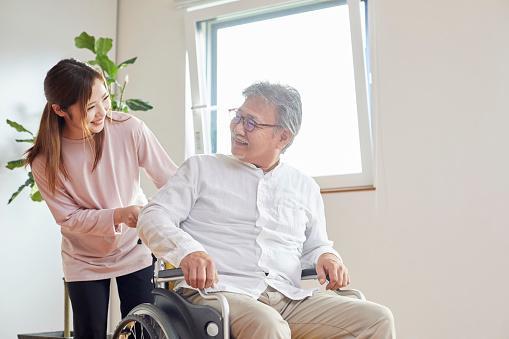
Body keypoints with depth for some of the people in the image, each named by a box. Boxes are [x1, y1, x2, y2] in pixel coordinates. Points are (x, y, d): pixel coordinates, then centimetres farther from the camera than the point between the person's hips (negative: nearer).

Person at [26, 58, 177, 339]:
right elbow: (69, 218, -15)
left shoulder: (129, 129, -21)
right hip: (84, 261, 0)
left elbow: (173, 180, -16)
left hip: (134, 251, 0)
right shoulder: (45, 160, -19)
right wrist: (119, 215, -30)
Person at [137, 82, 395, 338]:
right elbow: (153, 217, 4)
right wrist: (187, 251, -18)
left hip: (289, 299, 4)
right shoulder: (200, 168, 13)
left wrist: (326, 256, 3)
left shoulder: (306, 188, 21)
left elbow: (315, 246, 29)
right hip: (219, 293, -4)